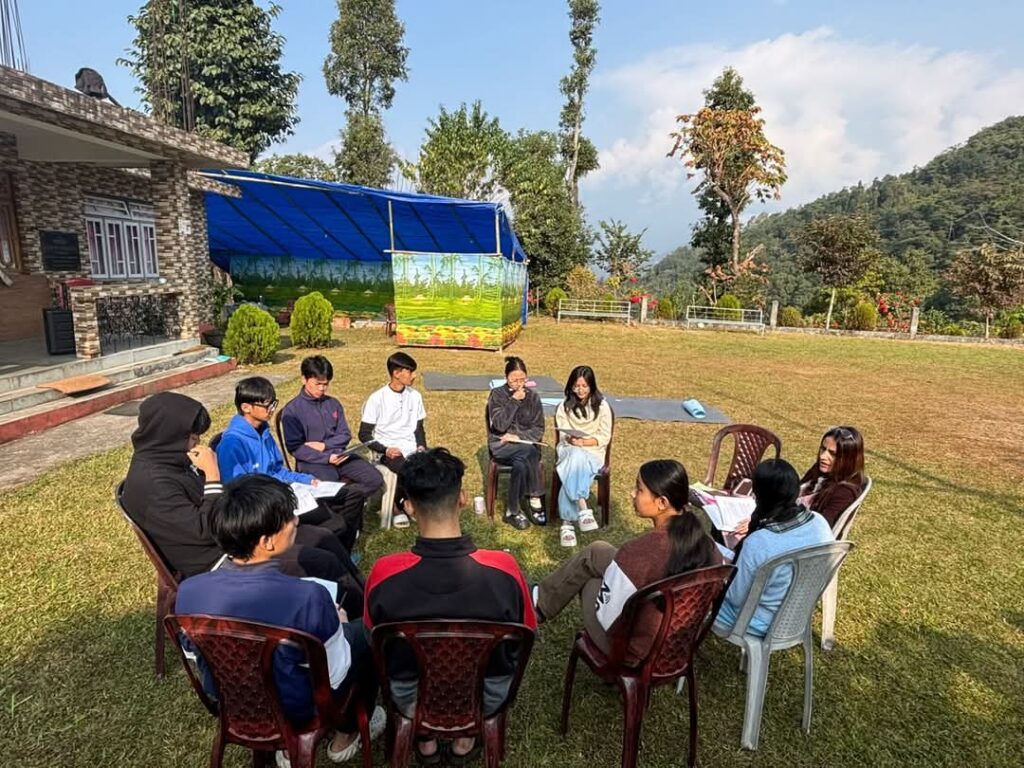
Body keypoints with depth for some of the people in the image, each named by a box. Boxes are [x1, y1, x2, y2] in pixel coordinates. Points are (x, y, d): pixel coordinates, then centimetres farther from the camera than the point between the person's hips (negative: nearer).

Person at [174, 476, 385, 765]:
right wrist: (336, 626, -1)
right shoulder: (308, 597, -36)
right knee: (364, 633, 18)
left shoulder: (188, 591, -22)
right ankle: (346, 736, 36)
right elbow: (334, 677, -20)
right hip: (294, 710, -4)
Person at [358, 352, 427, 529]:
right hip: (389, 452, -4)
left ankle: (407, 503, -1)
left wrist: (421, 446, -4)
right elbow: (364, 434, -5)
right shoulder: (377, 398, -7)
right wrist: (385, 449, -19)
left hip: (412, 449, 5)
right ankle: (398, 506, -4)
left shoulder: (415, 396, 7)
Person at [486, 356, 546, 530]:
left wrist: (518, 436, -11)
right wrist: (514, 401, -15)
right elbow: (499, 425, -13)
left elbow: (538, 429, 5)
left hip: (526, 444, 2)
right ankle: (536, 500, -21)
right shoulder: (497, 394, 0)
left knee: (521, 464, -32)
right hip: (501, 446, -2)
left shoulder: (532, 396, 7)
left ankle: (512, 511, -19)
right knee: (529, 452, -32)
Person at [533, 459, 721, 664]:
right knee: (596, 552, 16)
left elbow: (606, 618, -21)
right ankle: (545, 598, 40)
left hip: (634, 650, -5)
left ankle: (541, 603, 44)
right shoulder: (706, 543, -15)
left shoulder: (638, 553, -33)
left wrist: (607, 580, 1)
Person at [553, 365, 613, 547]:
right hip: (569, 448, 1)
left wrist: (584, 441, -17)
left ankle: (568, 523, -38)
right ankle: (583, 509, -45)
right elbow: (562, 434, 3)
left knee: (571, 474, -35)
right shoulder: (566, 405, 7)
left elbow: (605, 437, -2)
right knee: (576, 457, -39)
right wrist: (571, 439, -20)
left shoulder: (602, 406, 1)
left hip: (593, 451, -1)